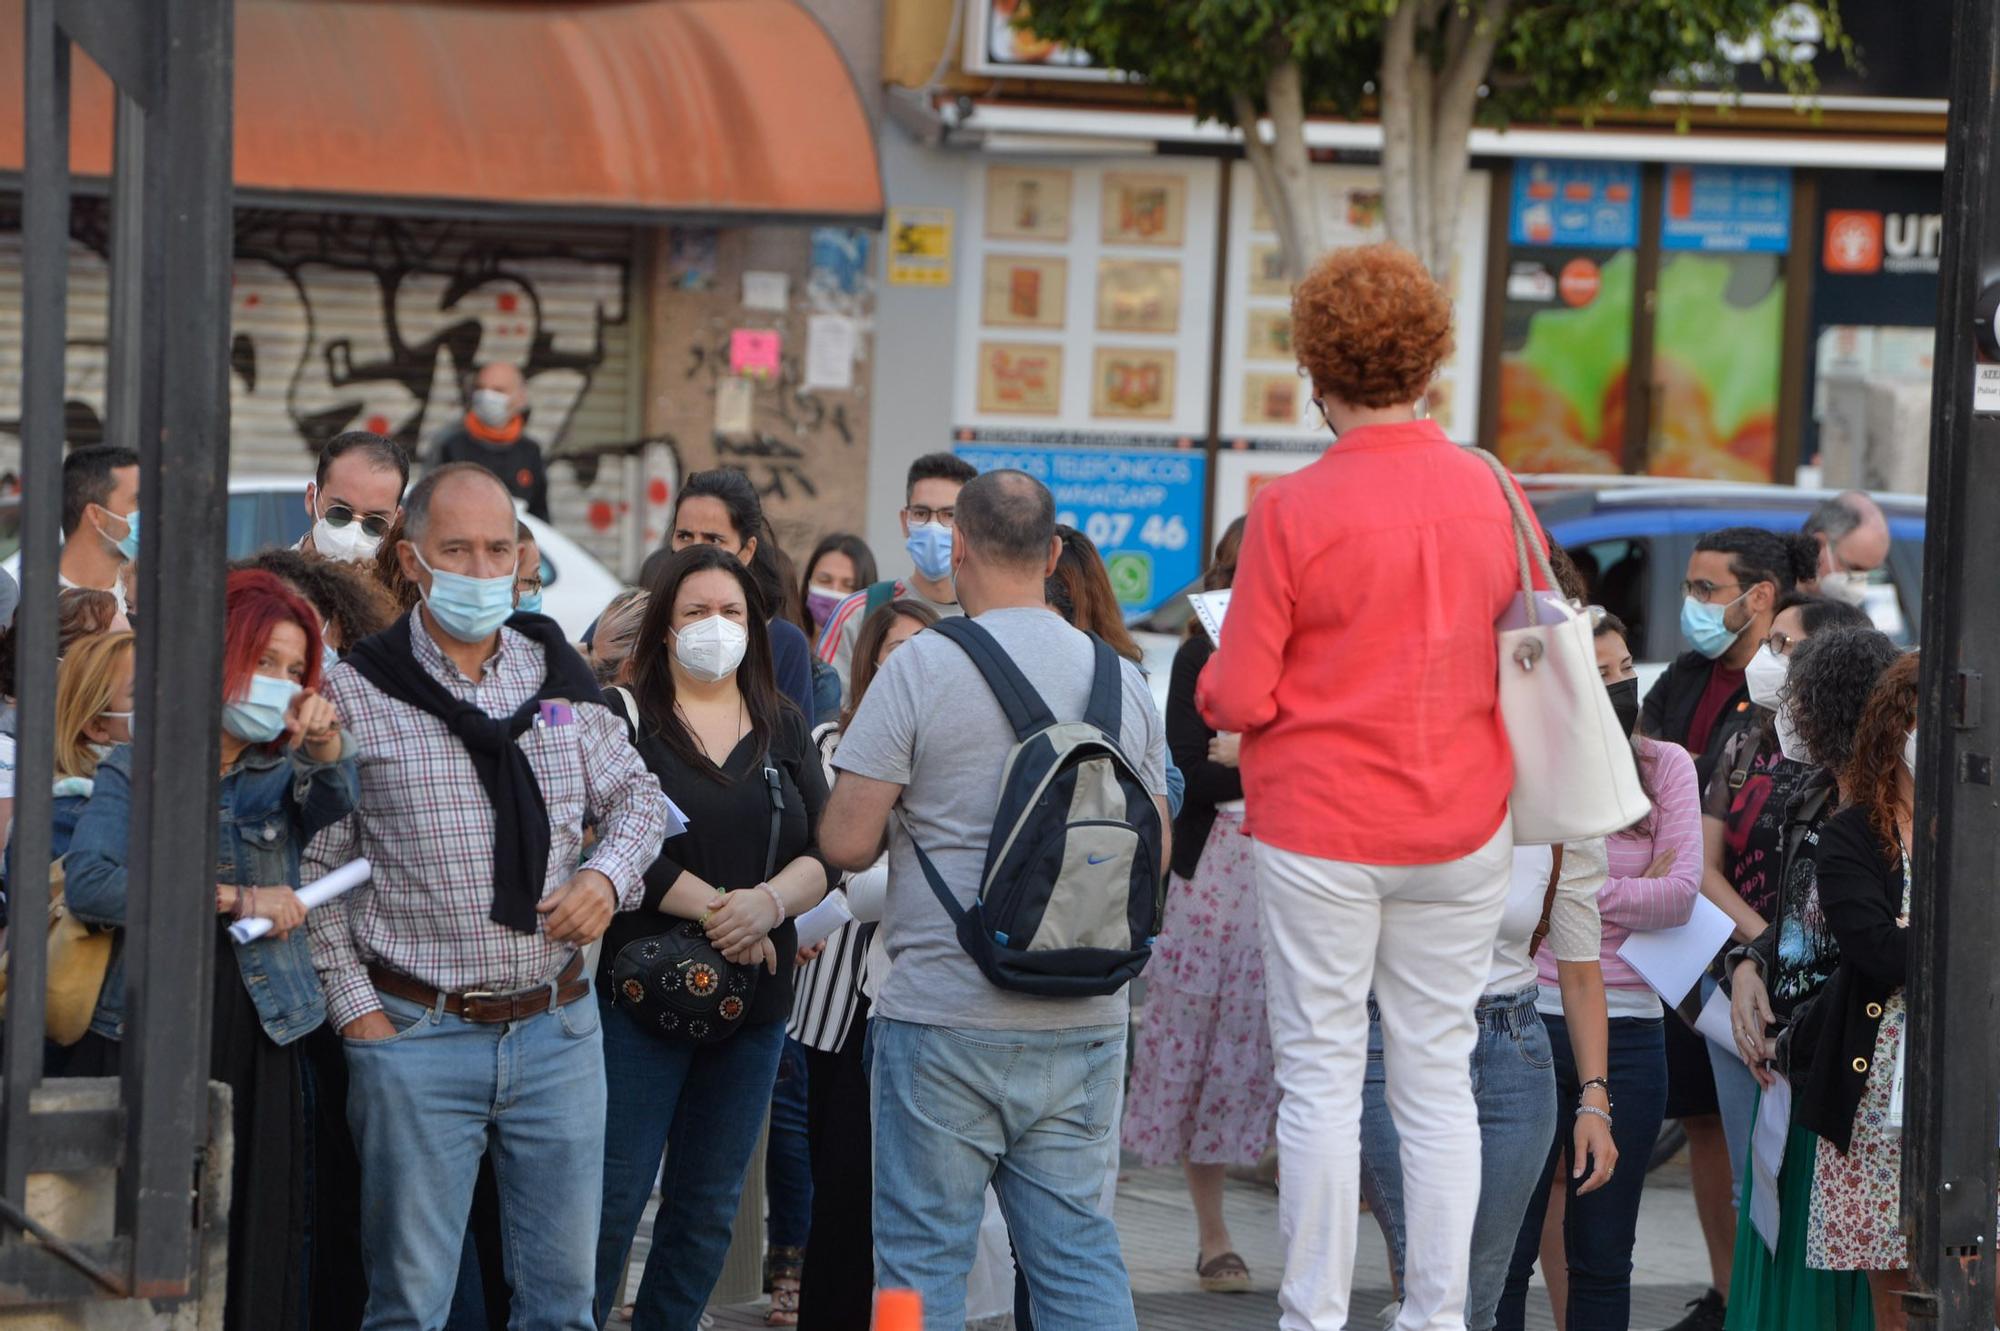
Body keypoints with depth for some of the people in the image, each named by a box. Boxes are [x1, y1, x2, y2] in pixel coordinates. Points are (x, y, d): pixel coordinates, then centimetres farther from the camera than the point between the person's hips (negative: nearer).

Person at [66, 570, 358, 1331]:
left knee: (252, 1265, -2)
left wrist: (326, 746, -29)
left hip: (257, 1056, 3)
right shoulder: (134, 771, 6)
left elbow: (333, 802, -7)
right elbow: (88, 883, -11)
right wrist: (231, 898, -15)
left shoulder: (285, 775, 16)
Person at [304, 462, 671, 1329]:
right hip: (417, 1031, -4)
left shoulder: (558, 675, 8)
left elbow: (637, 794, 20)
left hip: (557, 1026, 4)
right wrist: (355, 1009, -6)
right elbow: (316, 868, -2)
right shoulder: (358, 694, -5)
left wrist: (609, 875, -1)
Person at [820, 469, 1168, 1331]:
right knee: (1079, 1251, 9)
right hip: (1085, 1022, 4)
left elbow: (845, 841, -9)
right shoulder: (1123, 680, 6)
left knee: (924, 1256, 3)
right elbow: (1155, 855, 13)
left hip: (946, 1018, -4)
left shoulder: (921, 667, -8)